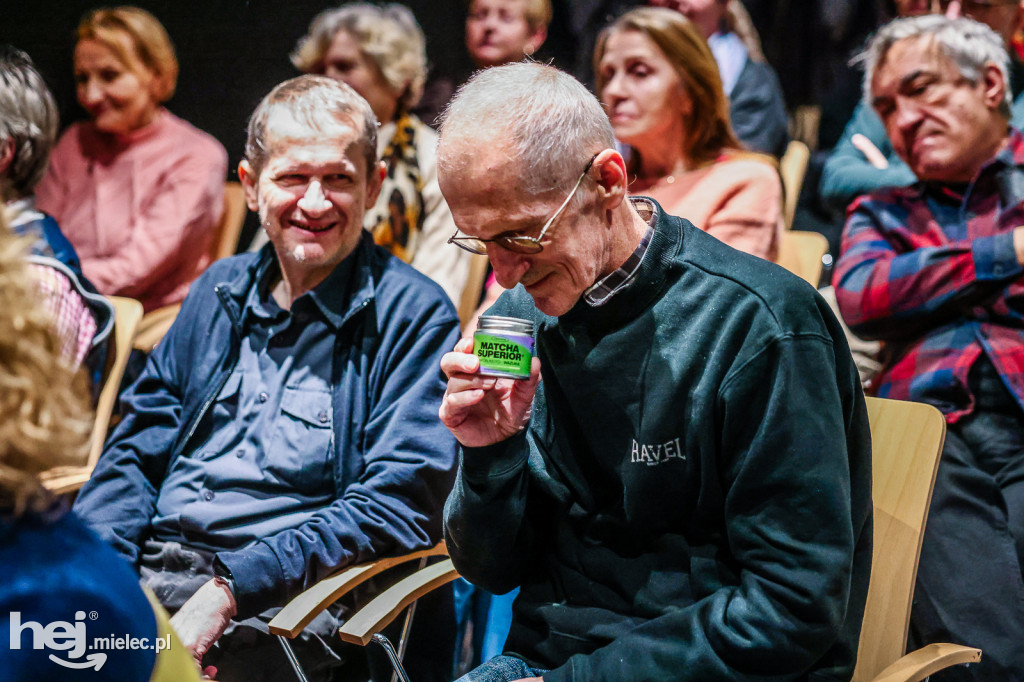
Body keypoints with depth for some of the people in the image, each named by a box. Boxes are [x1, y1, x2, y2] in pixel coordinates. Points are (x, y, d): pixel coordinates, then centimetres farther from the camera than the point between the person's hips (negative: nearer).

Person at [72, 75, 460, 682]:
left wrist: (228, 591, -20)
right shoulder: (219, 291, 16)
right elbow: (137, 454, 16)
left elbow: (396, 505, -11)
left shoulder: (413, 314, -2)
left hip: (286, 607, -5)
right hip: (148, 571, 6)